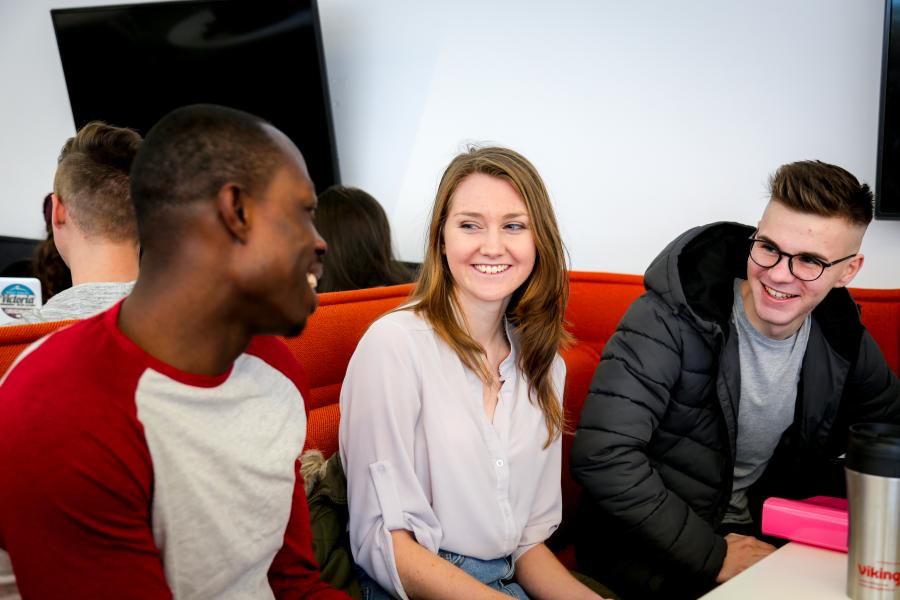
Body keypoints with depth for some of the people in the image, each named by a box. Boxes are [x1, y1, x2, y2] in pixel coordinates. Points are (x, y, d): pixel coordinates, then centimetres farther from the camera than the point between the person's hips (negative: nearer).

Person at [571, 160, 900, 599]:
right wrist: (713, 556, -22)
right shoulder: (672, 319, -21)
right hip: (657, 543, -6)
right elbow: (601, 456, -28)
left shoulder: (841, 337, -3)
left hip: (763, 533, 6)